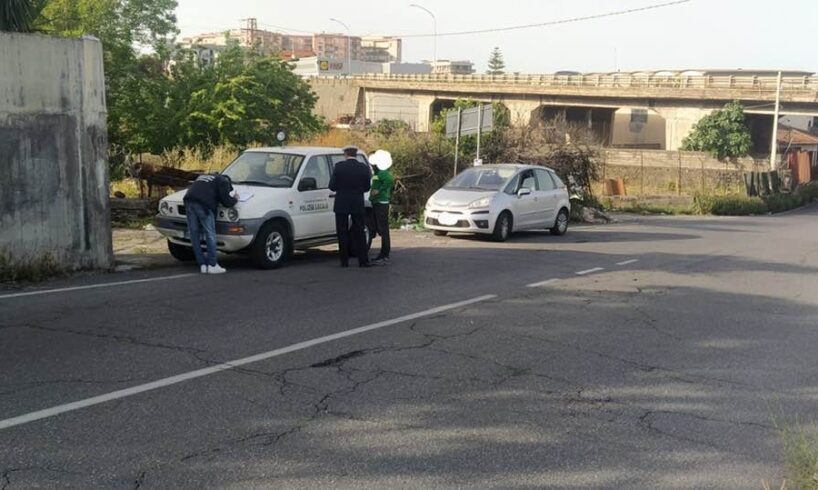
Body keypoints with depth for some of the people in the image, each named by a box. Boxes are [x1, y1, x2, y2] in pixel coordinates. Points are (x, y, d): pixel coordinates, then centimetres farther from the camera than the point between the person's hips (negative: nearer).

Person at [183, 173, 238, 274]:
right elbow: (226, 202, 5)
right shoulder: (223, 181, 14)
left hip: (189, 202, 6)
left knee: (194, 235, 9)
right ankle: (212, 265, 1)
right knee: (210, 235, 2)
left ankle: (202, 265, 9)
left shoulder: (203, 177, 35)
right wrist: (235, 199, 26)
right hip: (203, 205, -6)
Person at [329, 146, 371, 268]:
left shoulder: (339, 166, -7)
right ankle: (363, 261, 6)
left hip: (341, 204, -1)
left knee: (342, 234, 7)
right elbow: (367, 187, 3)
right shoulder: (364, 168, -3)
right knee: (359, 233, 8)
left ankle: (344, 261, 7)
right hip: (358, 204, 1)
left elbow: (332, 186, -7)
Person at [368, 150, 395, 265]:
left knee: (383, 230, -8)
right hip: (377, 203, 11)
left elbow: (390, 180, -35)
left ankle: (385, 256, -6)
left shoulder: (382, 173, -15)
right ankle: (383, 254, 23)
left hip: (381, 203, -11)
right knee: (380, 229, 15)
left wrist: (379, 190, -27)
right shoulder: (377, 173, 16)